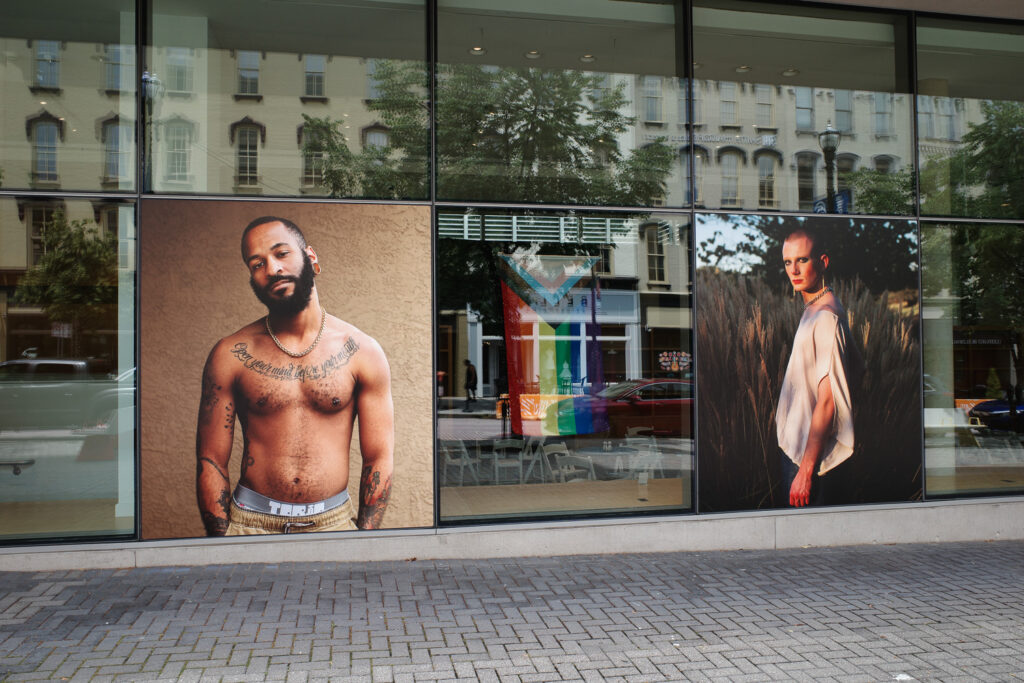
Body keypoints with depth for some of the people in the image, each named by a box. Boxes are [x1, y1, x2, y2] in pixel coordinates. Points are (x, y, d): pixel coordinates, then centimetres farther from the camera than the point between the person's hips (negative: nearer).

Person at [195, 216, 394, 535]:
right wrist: (223, 534, -4)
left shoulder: (362, 351, -2)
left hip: (334, 521, 1)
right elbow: (211, 461, 3)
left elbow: (379, 458, 1)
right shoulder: (230, 354, 0)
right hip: (249, 521, 0)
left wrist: (364, 536, -5)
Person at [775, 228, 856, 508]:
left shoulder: (826, 317, -21)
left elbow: (827, 401, -23)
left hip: (808, 451, -10)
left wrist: (806, 469, -22)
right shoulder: (813, 308, 9)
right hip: (794, 443, 10)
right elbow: (852, 360, 21)